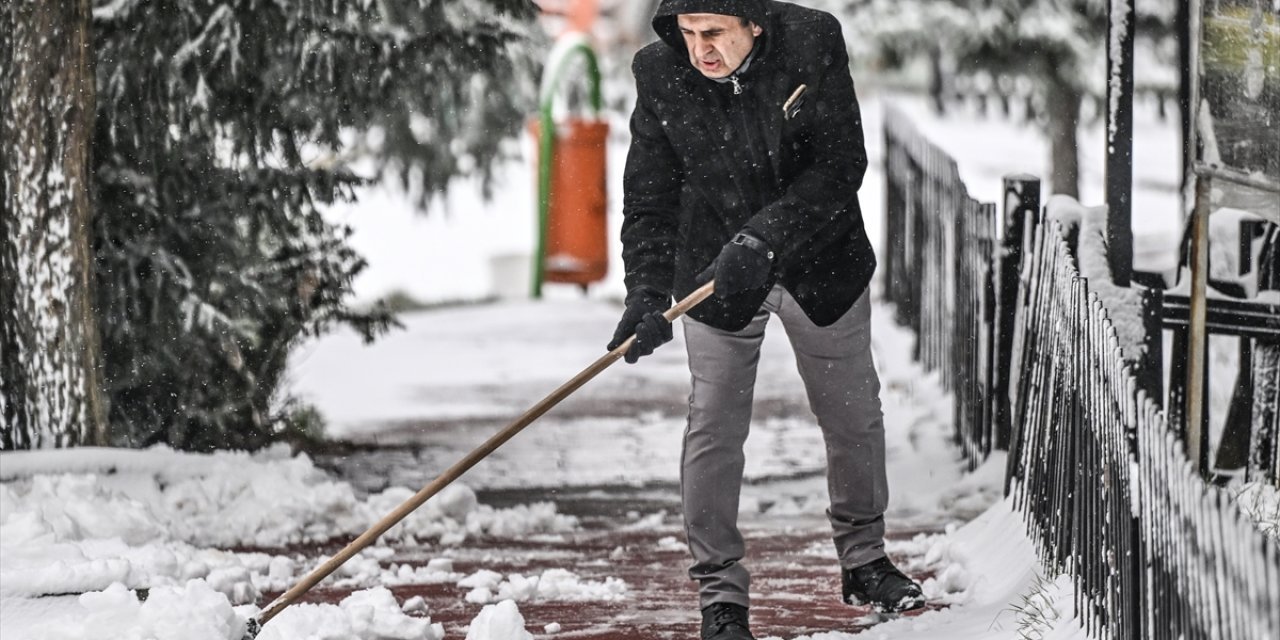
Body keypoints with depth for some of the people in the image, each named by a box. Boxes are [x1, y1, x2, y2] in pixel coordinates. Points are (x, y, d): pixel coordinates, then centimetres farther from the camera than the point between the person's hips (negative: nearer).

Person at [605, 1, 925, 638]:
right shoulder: (660, 73, -17)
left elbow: (840, 166, -23)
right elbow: (649, 198, -11)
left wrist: (763, 239, -33)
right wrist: (647, 291, -24)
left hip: (820, 265, 0)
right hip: (714, 275, 0)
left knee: (853, 415, 13)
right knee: (714, 428, -5)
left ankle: (863, 561, 32)